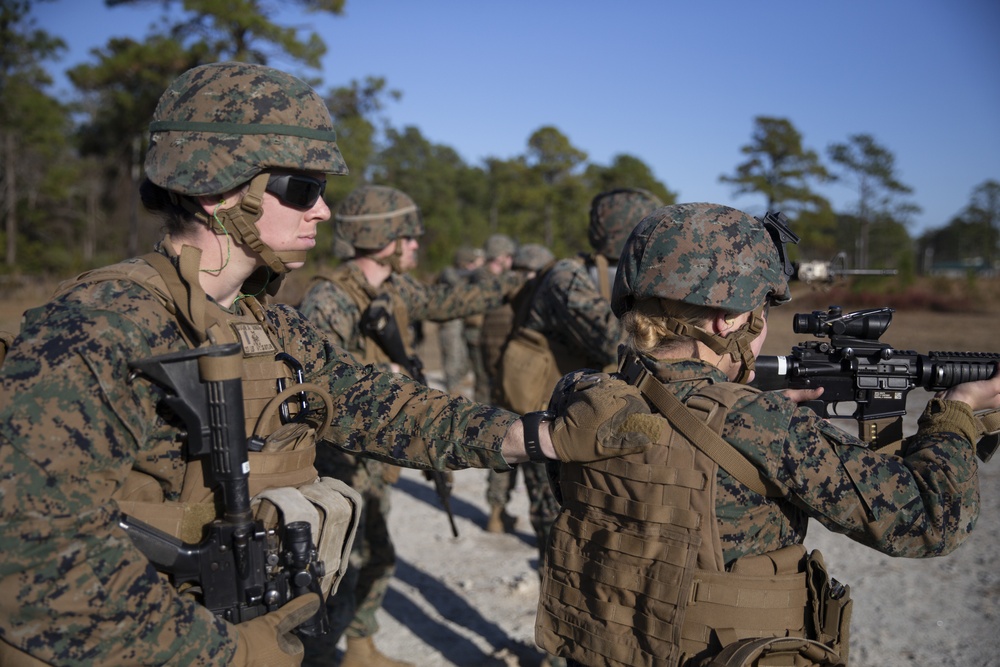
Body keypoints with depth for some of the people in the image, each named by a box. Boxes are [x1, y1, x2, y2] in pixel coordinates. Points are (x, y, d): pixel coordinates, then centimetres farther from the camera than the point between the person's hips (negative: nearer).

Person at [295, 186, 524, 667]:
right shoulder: (328, 300, -23)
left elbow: (446, 301, 20)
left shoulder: (393, 290, 4)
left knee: (377, 562, 22)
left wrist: (515, 282, 25)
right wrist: (387, 376, -25)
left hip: (371, 464, 9)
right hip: (338, 468, -9)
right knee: (339, 583, -8)